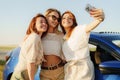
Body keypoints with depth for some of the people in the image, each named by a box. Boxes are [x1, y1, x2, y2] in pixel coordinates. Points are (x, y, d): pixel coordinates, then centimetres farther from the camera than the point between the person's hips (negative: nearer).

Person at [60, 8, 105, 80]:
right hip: (69, 70, 7)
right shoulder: (64, 37, 12)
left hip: (82, 69, -6)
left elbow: (91, 26, -32)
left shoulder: (79, 30, -10)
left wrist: (100, 18, -52)